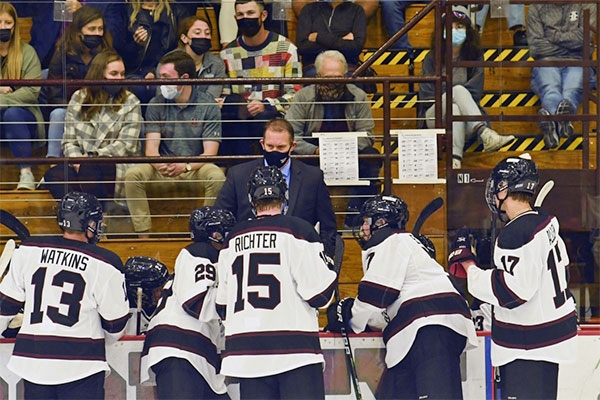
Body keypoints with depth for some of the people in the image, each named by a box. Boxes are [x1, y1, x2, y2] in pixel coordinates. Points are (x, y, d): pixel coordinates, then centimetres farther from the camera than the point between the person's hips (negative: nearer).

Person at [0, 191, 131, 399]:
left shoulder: (28, 250, 3)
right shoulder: (104, 263, -7)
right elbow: (115, 324, 1)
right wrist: (104, 341, 23)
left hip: (32, 359, 4)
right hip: (80, 364, -4)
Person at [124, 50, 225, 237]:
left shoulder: (208, 106, -3)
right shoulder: (156, 105, 4)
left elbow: (210, 153, -10)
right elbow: (151, 147, -4)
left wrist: (186, 166, -31)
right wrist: (159, 165, -29)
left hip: (195, 169, -2)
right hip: (163, 172, 2)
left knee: (216, 176, -34)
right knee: (133, 174, -26)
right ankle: (143, 236, -24)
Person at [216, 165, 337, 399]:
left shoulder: (234, 239, 11)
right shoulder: (298, 230, -5)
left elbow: (222, 304, 15)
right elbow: (319, 292, -8)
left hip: (246, 348, 5)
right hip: (294, 345, -5)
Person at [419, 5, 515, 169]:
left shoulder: (475, 57, 13)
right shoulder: (432, 58, 12)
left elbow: (475, 91, 0)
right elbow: (426, 94, 3)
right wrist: (450, 95, -10)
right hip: (435, 116, -1)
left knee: (456, 109, -39)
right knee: (459, 90, -35)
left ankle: (455, 160, -61)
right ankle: (485, 134, -60)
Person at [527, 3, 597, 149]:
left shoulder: (587, 5, 16)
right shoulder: (537, 7, 17)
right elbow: (535, 47, 6)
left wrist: (555, 36, 4)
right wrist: (571, 41, 4)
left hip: (576, 61, 0)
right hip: (547, 61, 0)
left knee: (572, 91, -37)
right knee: (549, 88, -37)